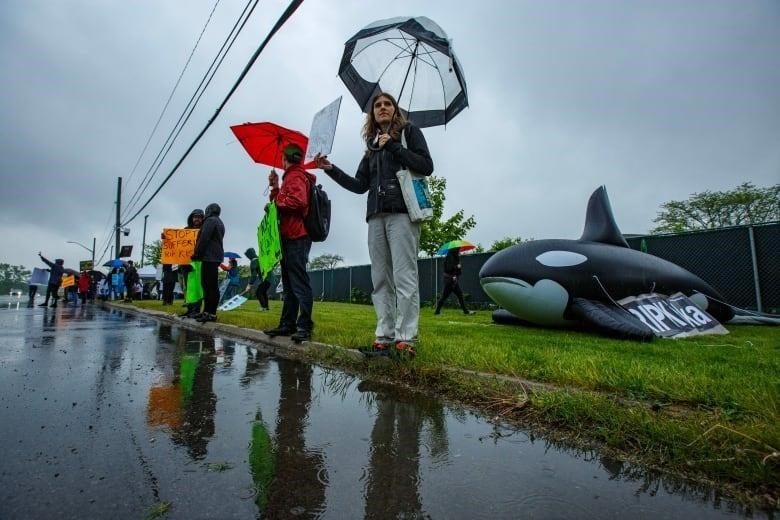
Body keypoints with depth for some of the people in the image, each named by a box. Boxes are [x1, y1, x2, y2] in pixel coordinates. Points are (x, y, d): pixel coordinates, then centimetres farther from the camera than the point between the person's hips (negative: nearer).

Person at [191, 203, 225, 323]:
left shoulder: (210, 220, -6)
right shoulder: (219, 222, 25)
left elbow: (204, 239, -15)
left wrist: (196, 254, -8)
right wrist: (199, 254, 21)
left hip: (209, 257, -10)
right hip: (215, 257, 10)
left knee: (211, 286, -11)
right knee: (208, 285, 11)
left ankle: (212, 313, -11)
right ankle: (207, 311, 13)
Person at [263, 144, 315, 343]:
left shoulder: (294, 176, -6)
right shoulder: (293, 176, 25)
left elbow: (298, 201, -22)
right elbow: (284, 201, 24)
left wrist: (277, 199, -8)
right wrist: (275, 188, 15)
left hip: (296, 238, -11)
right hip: (292, 237, 11)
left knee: (299, 282, -12)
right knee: (289, 283, 12)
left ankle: (304, 326, -11)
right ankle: (287, 324, 18)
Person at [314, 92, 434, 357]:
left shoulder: (409, 131, 14)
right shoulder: (372, 146, 26)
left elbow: (426, 166, 0)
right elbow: (360, 185, 20)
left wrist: (393, 146, -4)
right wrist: (331, 169, 11)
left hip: (402, 212, -5)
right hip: (376, 216, 6)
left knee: (404, 277, -12)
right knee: (381, 280, 1)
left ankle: (406, 338, -9)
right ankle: (384, 335, 4)